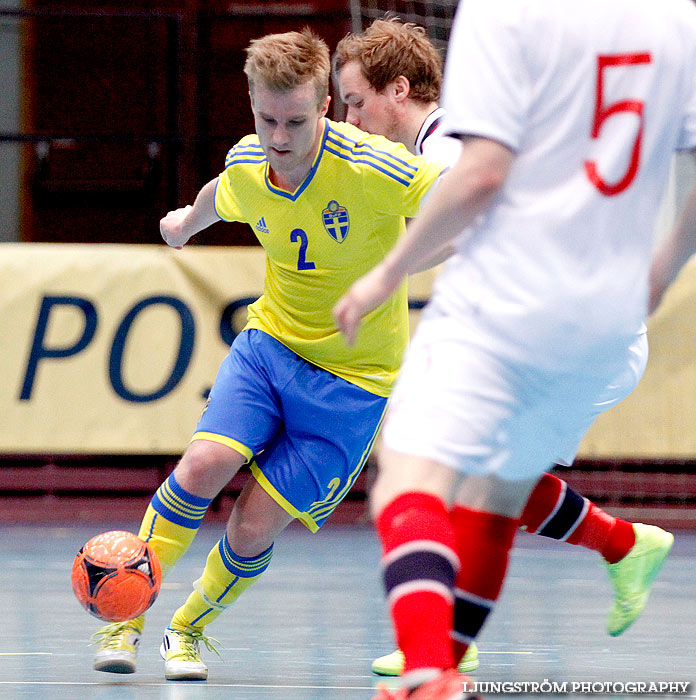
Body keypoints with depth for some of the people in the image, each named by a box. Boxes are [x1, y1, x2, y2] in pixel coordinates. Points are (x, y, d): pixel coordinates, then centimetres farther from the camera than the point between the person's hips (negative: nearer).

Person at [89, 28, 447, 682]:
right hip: (269, 340, 4)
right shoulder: (246, 163, -7)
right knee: (203, 465, -20)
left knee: (254, 527, -8)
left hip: (354, 377, -4)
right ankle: (124, 618, -3)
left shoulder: (373, 169, -27)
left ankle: (189, 628, 21)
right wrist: (187, 220, 39)